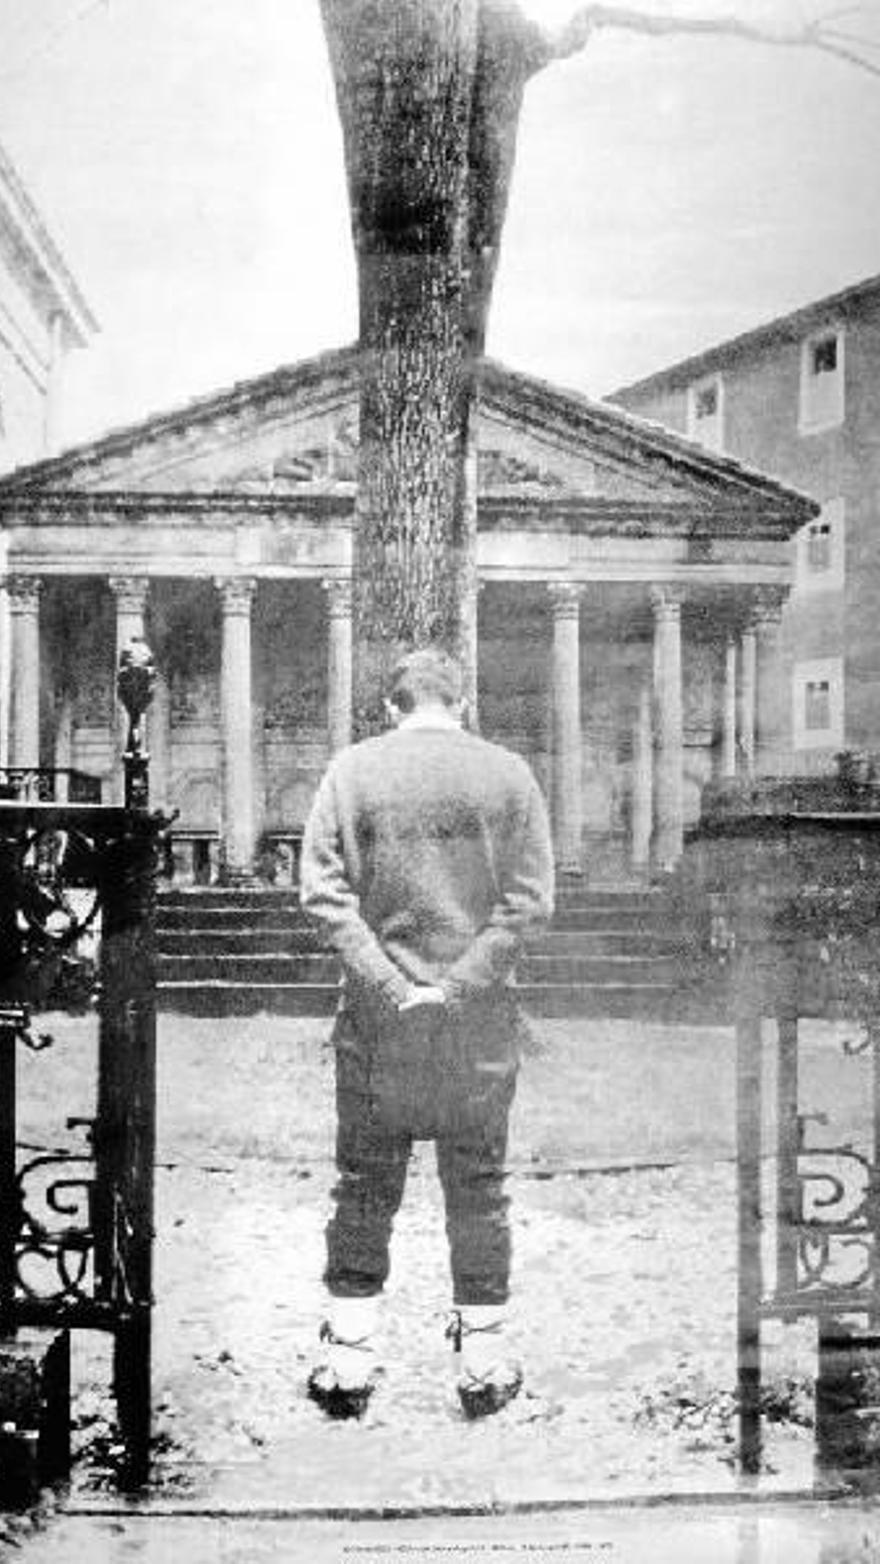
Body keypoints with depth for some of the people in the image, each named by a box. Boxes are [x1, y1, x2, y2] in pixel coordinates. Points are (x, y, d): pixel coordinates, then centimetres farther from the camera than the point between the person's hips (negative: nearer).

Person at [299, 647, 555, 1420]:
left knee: (365, 1187, 11)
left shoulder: (352, 770, -1)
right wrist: (461, 984, -8)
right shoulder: (508, 774, 0)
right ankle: (484, 1362, 18)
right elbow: (530, 900, -6)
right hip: (481, 1019, 0)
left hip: (377, 1015, 0)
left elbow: (324, 892, -7)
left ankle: (349, 1361, 15)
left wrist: (389, 986, -9)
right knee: (478, 1187, 11)